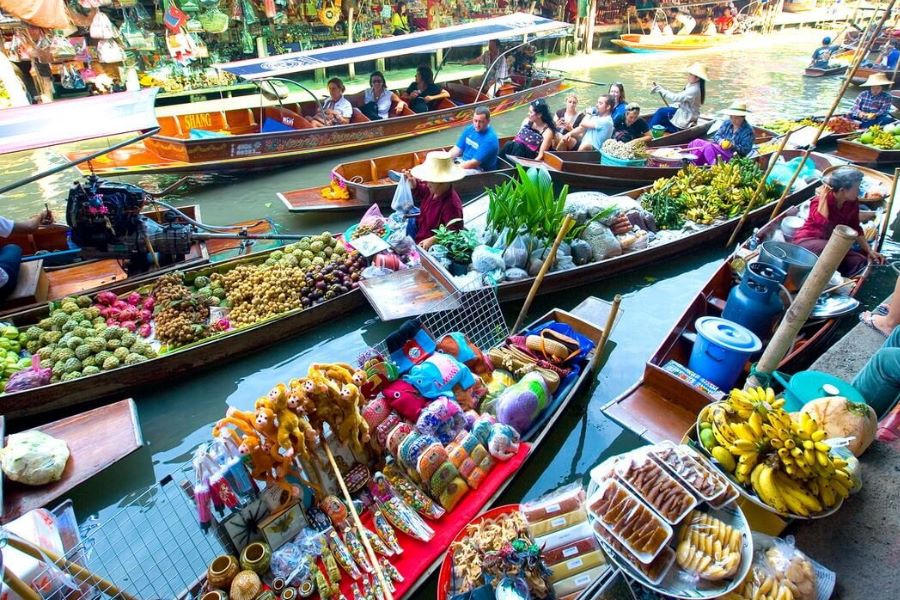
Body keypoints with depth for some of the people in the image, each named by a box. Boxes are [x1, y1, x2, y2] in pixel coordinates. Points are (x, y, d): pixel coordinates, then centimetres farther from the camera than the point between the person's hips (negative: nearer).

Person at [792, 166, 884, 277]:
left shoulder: (852, 202, 1)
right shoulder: (821, 200, -18)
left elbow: (855, 228, 11)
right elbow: (823, 224, -37)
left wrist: (869, 250, 3)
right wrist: (823, 198, -29)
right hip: (808, 240, -7)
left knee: (860, 261, -13)